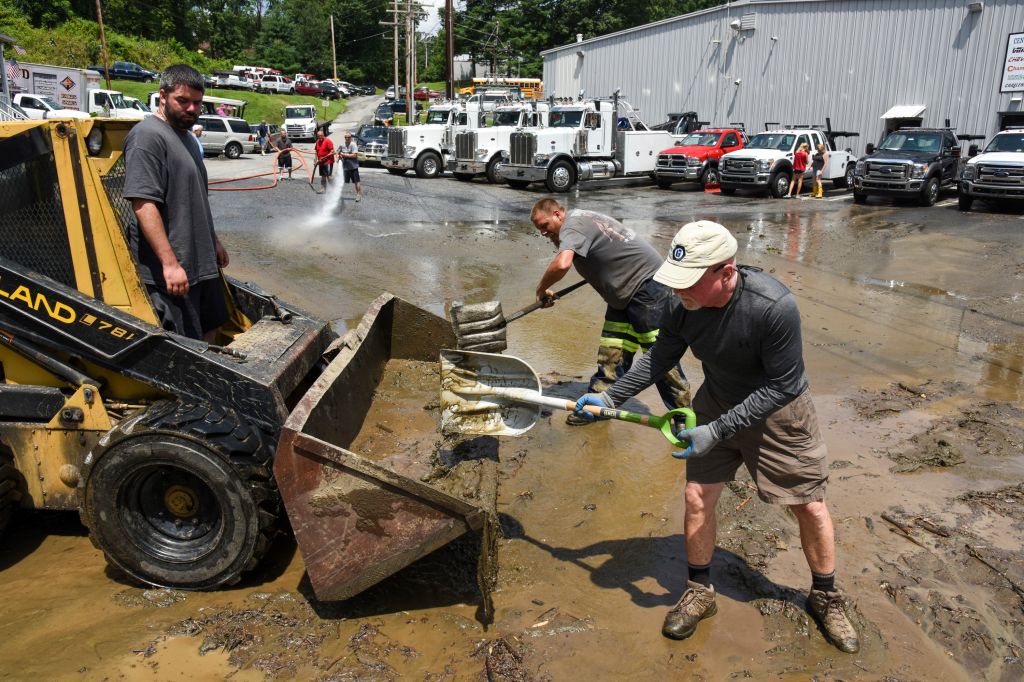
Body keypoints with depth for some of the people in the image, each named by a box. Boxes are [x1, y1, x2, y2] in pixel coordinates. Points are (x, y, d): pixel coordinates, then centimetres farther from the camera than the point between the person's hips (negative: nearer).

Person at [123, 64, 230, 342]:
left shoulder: (187, 137, 18)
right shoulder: (148, 135, -13)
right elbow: (144, 205, -21)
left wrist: (214, 242, 29)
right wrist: (170, 263, -26)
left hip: (202, 264, 10)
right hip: (169, 271, -10)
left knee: (210, 330, 17)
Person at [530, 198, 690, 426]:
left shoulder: (572, 224, -16)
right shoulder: (582, 220, 15)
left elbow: (562, 264, -35)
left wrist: (541, 289, -19)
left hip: (647, 284, -10)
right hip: (624, 294, 10)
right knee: (611, 355, 10)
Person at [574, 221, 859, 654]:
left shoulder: (775, 307, -35)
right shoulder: (683, 305, -20)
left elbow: (781, 387, -27)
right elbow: (661, 357, -1)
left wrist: (717, 430, -29)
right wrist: (611, 398, -4)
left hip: (777, 411, -3)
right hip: (717, 403, 4)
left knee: (810, 505, 8)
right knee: (697, 496, 2)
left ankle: (825, 596, 34)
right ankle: (700, 592, 25)